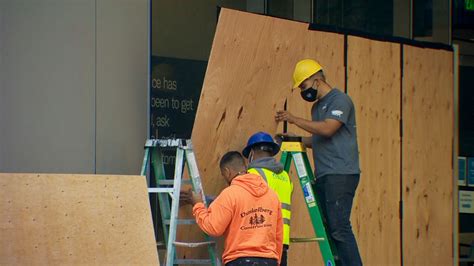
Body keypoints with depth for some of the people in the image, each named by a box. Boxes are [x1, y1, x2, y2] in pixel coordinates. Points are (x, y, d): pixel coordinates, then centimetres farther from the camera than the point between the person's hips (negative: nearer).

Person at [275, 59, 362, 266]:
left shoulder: (339, 100, -7)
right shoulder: (317, 106, 21)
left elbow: (327, 129, -21)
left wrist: (295, 120, -15)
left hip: (341, 174, -9)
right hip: (323, 176, 9)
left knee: (339, 227, -15)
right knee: (327, 228, 5)